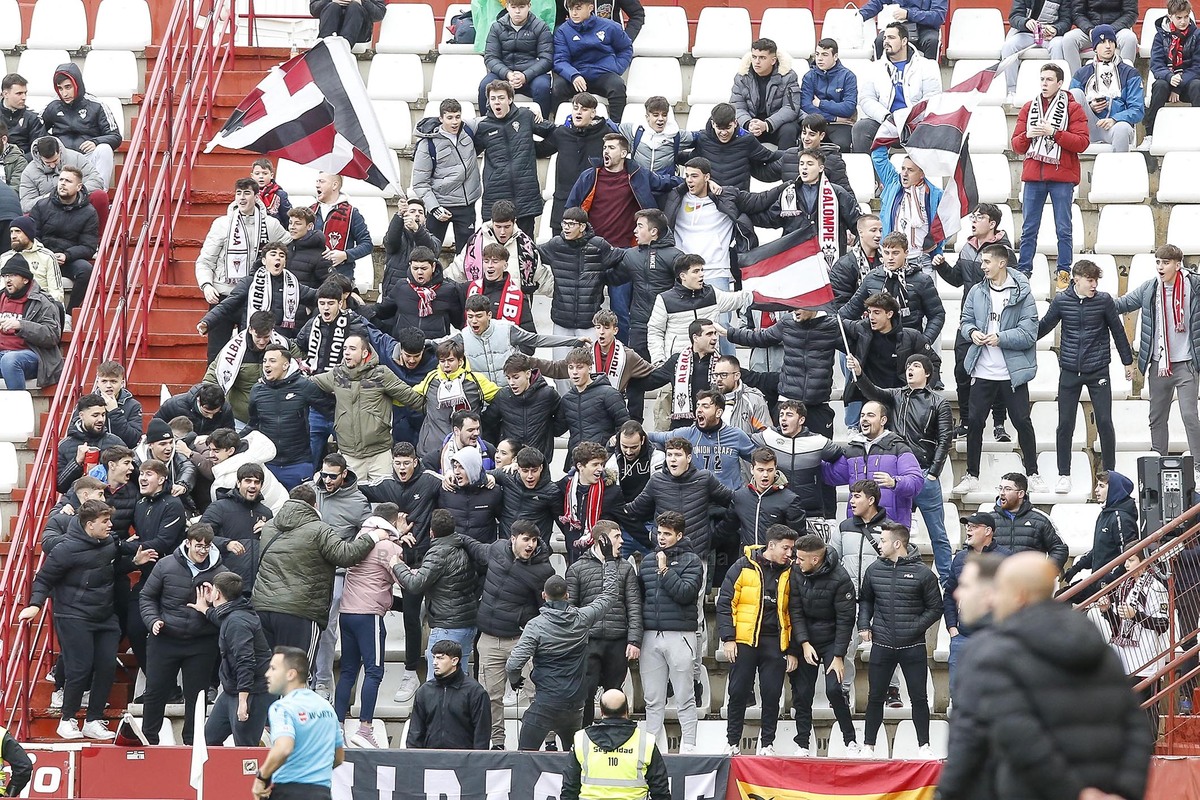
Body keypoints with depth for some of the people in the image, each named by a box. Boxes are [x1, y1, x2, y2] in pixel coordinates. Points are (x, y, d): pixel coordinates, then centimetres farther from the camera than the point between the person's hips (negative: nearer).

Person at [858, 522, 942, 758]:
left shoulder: (922, 573, -6)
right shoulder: (874, 570, 4)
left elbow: (935, 608, 0)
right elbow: (865, 600, 19)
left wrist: (914, 629, -10)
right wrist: (864, 625, 4)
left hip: (913, 647, -2)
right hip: (881, 646, 3)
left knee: (919, 697, 3)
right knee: (875, 697, 7)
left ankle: (923, 745, 14)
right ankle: (868, 745, 16)